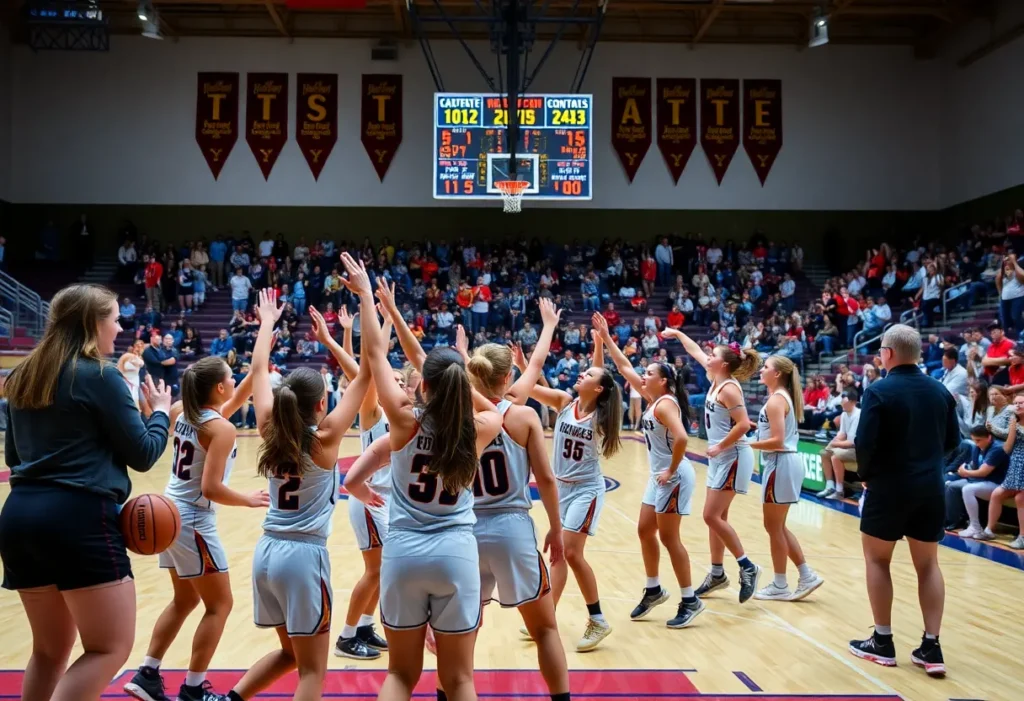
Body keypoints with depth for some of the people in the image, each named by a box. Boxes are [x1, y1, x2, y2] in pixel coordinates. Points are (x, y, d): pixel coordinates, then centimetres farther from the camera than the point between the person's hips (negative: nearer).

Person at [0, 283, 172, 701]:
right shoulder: (99, 376, -7)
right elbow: (143, 454, -4)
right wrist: (161, 412, 13)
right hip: (79, 518, -8)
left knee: (50, 648, 20)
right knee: (111, 647, 0)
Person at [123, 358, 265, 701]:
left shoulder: (182, 414, 5)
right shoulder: (221, 429, -18)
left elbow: (230, 404, 23)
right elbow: (210, 488, -24)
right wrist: (248, 500, -9)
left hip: (170, 515, 9)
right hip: (193, 521, -9)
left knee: (184, 600, 21)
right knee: (219, 604, 4)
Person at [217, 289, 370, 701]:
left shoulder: (271, 430, 2)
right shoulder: (325, 436, -11)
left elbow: (259, 369, 14)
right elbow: (365, 373, -11)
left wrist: (268, 321, 25)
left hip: (266, 551, 7)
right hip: (304, 556, -7)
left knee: (290, 652, 24)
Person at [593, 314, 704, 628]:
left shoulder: (665, 403, -18)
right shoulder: (652, 399, 8)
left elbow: (681, 438, -32)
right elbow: (625, 368, 12)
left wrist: (671, 471, -21)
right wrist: (605, 337, 10)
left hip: (674, 477, -9)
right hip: (659, 476, 9)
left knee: (668, 537, -3)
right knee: (645, 531, 14)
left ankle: (690, 601, 7)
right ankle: (654, 590, 28)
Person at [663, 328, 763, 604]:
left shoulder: (729, 388, -18)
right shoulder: (716, 380, 7)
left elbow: (743, 425, -26)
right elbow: (696, 352, 21)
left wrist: (720, 447, -18)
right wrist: (677, 334, 26)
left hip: (732, 457, -9)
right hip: (720, 458, 9)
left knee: (712, 516, -9)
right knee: (717, 517, 12)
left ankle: (748, 568, 0)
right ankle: (717, 573, 21)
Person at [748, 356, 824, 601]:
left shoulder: (776, 400, -15)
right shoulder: (784, 396, 14)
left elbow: (777, 441, -21)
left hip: (780, 464, -10)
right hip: (786, 462, 10)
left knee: (773, 526, 2)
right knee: (778, 526, 16)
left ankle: (780, 586, 11)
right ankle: (807, 576, 18)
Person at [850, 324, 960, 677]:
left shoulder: (879, 391, -13)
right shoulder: (940, 391, 3)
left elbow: (865, 443, -17)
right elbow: (953, 440, 8)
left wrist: (865, 474, 1)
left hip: (889, 488, -4)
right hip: (931, 489, 5)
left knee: (877, 559, 12)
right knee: (928, 564, 13)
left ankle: (883, 642, 16)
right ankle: (931, 648, 12)